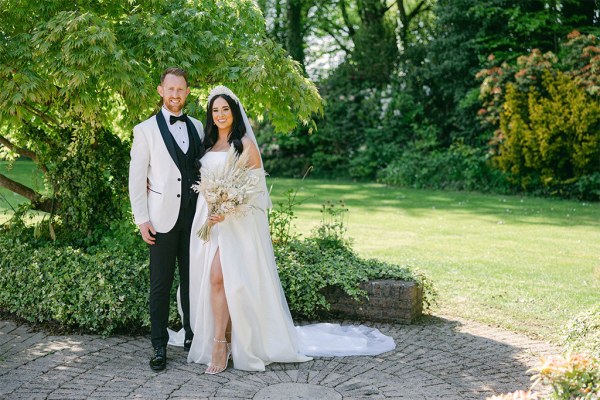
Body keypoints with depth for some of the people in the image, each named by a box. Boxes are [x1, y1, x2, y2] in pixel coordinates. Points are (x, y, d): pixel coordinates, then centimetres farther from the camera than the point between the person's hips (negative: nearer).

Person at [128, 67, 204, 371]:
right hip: (163, 217, -3)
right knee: (161, 284, 3)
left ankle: (192, 336, 24)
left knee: (192, 278, 10)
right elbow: (136, 178, -2)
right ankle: (159, 346, 13)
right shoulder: (145, 130, 0)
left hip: (194, 215, 3)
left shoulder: (197, 127, 12)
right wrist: (142, 219, -7)